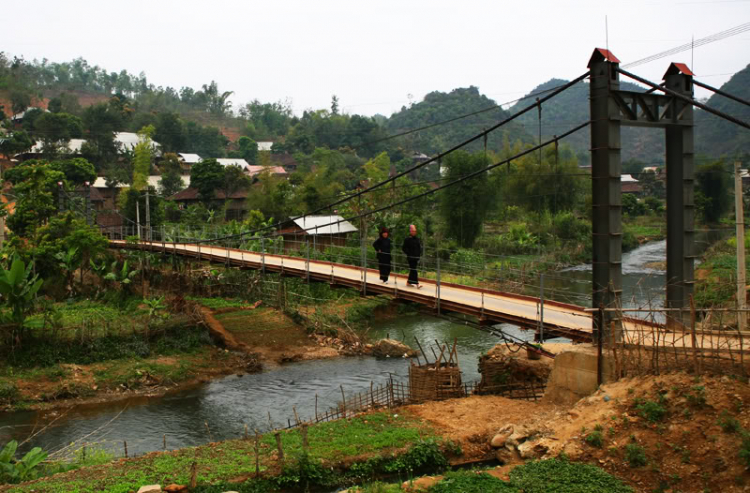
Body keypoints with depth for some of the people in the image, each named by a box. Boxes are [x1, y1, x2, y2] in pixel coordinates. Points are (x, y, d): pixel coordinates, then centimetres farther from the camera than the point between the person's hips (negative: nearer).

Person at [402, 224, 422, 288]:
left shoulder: (417, 239, 11)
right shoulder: (407, 239, -7)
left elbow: (420, 247, 21)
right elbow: (404, 248, -7)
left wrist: (419, 254, 8)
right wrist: (408, 253, -12)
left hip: (416, 257, 7)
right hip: (411, 257, -7)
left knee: (412, 270, 13)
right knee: (413, 270, -11)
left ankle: (409, 282, 25)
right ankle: (417, 284, -16)